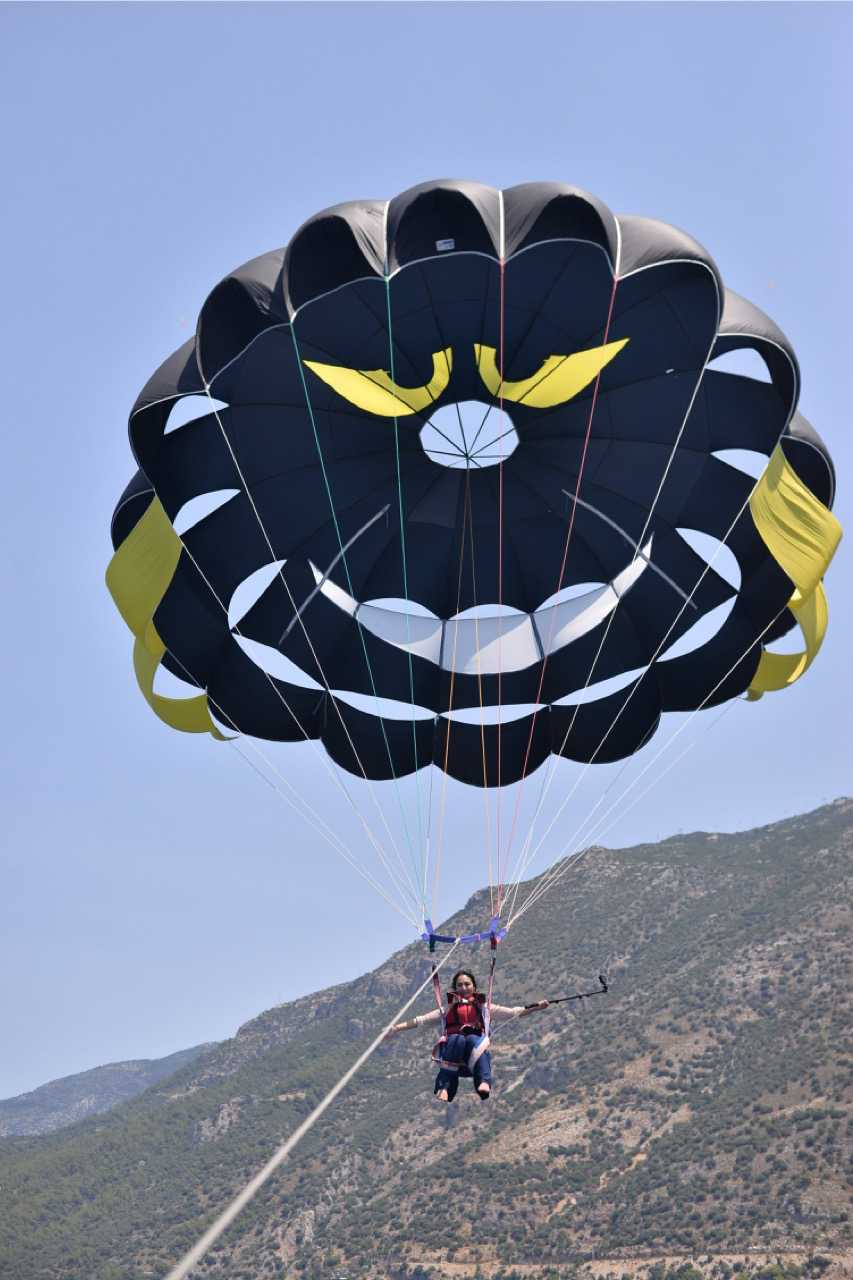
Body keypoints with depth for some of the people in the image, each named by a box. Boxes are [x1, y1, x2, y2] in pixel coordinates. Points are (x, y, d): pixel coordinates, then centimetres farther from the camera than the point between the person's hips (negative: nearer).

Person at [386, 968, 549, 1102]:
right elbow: (421, 1020, 19)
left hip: (474, 1056, 0)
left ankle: (484, 1084, -49)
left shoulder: (483, 1007, 25)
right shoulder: (448, 1008, 26)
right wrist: (398, 1027, 6)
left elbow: (513, 1013, 17)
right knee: (458, 1039, -33)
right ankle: (444, 1087, -40)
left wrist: (537, 1007, 5)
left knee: (473, 1040, -33)